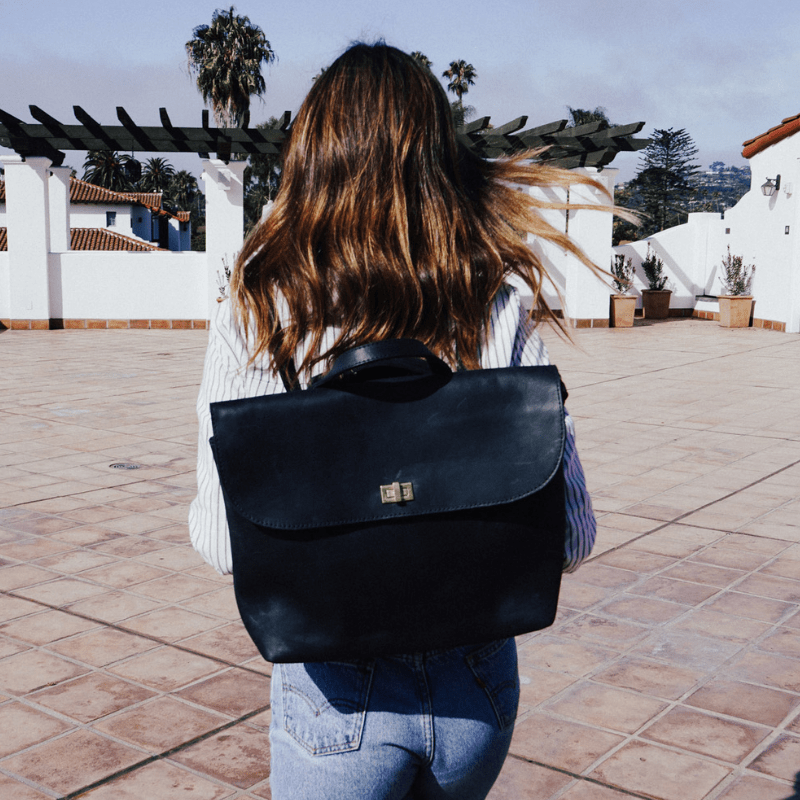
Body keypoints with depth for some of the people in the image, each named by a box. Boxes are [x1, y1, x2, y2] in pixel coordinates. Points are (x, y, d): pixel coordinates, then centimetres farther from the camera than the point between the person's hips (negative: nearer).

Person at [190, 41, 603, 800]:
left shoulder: (257, 316, -13)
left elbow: (226, 541, -13)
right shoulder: (503, 311, -9)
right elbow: (570, 535, -8)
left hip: (340, 688, -2)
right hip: (478, 682, 3)